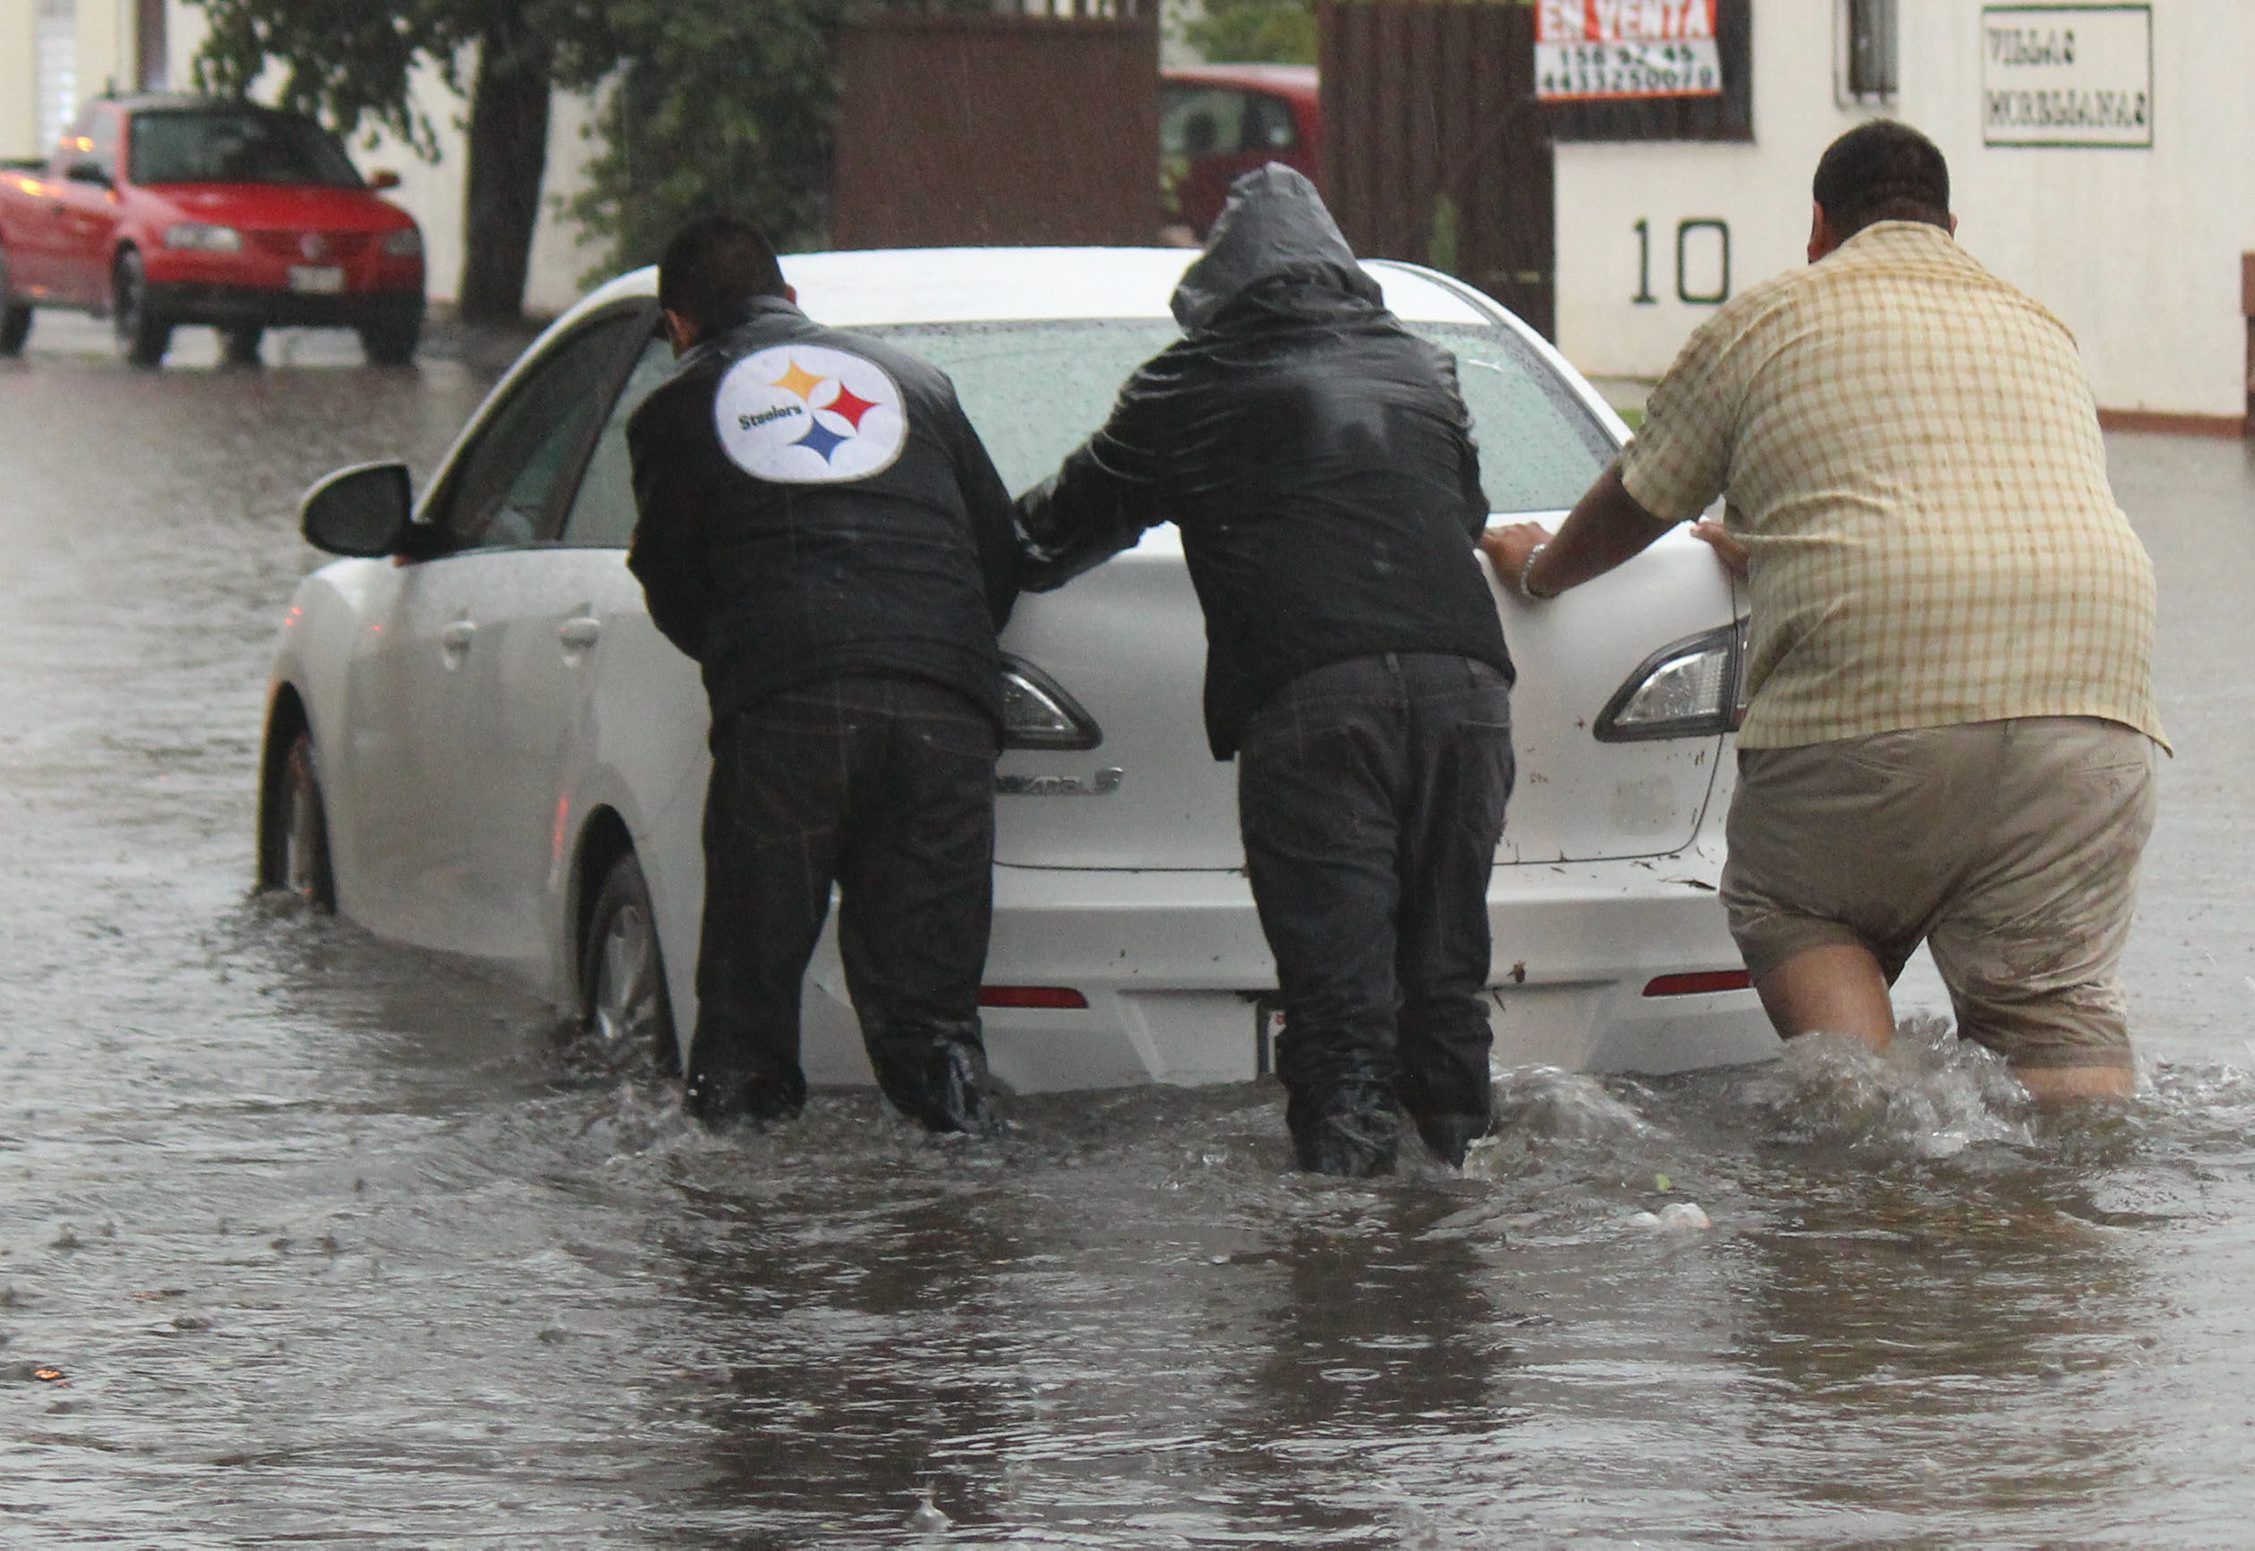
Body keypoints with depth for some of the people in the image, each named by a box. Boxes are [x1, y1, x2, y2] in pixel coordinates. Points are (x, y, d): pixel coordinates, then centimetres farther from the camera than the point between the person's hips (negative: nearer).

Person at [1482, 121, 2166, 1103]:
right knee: (2056, 994, 3)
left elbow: (1635, 503, 23)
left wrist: (1540, 571, 43)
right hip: (2091, 695, 4)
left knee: (1784, 910, 17)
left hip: (1875, 694, -3)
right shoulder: (2039, 332, 29)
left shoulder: (1769, 322, 14)